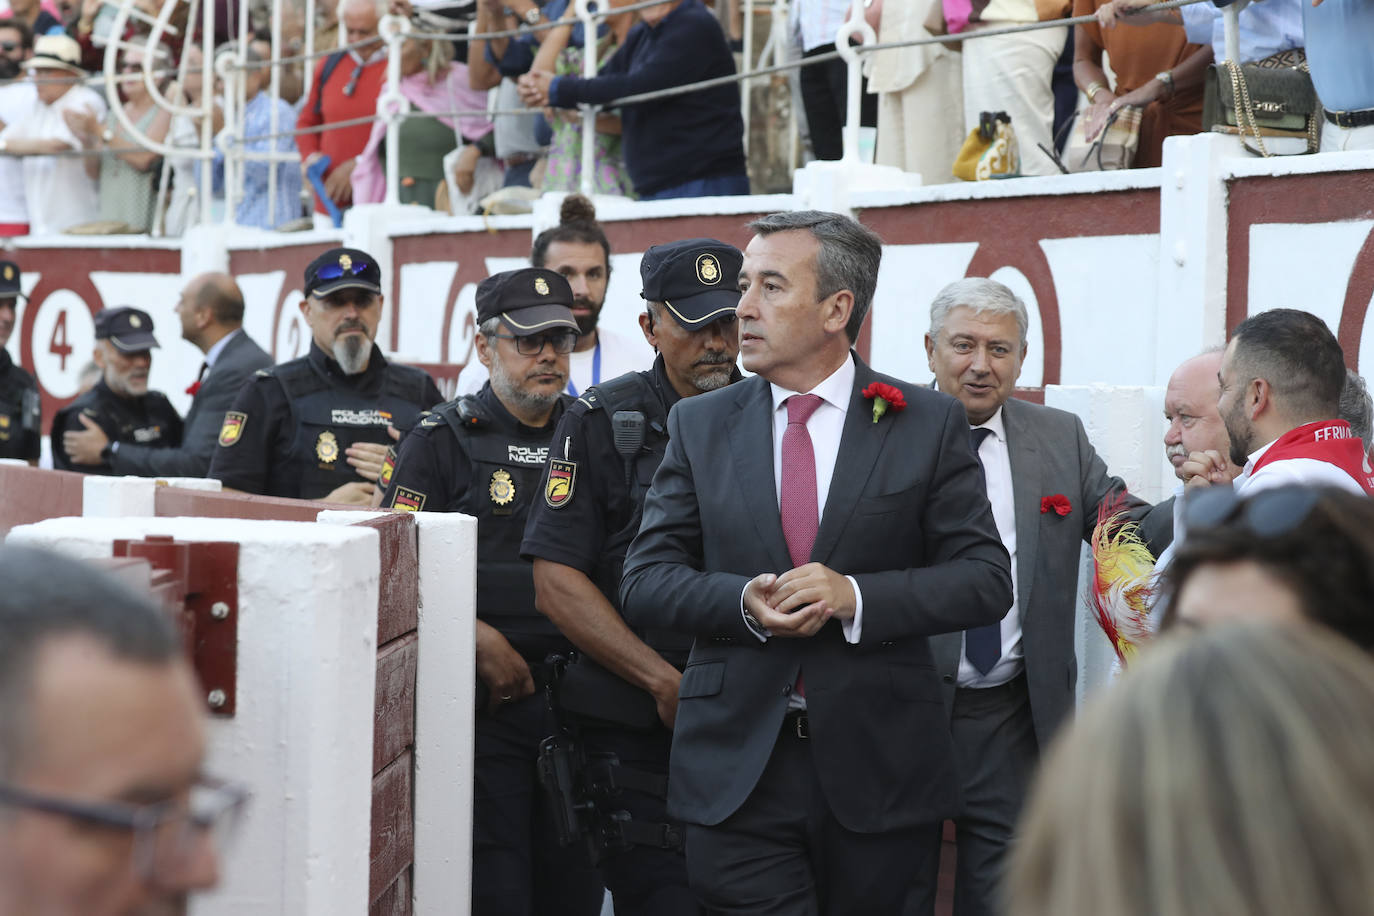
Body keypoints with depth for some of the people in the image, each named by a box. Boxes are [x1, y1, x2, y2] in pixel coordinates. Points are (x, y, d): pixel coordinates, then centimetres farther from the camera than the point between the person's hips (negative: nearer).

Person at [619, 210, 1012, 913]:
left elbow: (985, 579, -2)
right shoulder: (700, 425, 9)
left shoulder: (926, 423, 2)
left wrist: (856, 596, -17)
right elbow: (645, 580, 6)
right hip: (737, 770, 1)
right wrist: (741, 601, -14)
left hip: (878, 769, -1)